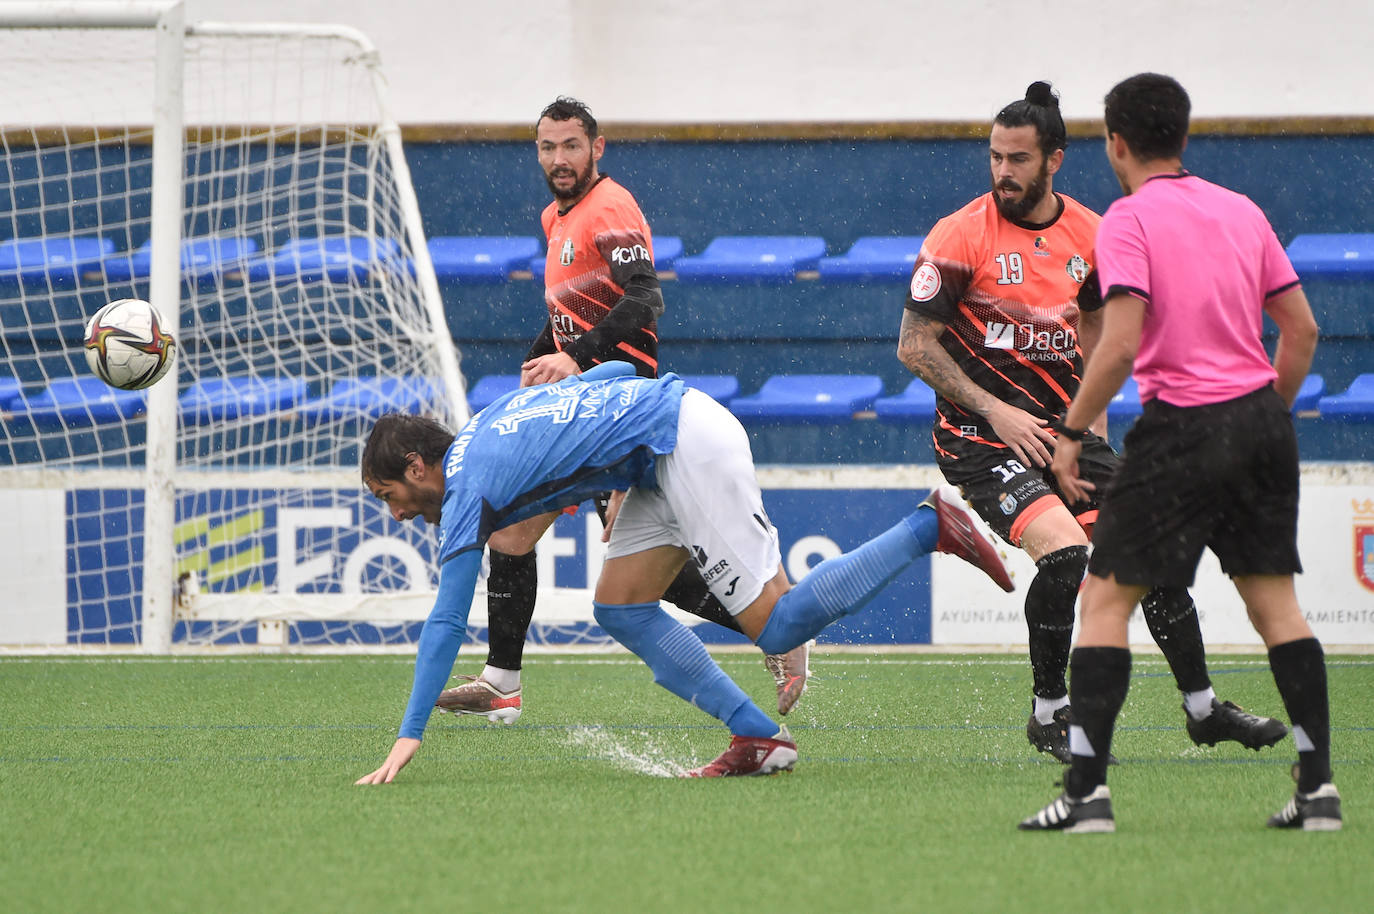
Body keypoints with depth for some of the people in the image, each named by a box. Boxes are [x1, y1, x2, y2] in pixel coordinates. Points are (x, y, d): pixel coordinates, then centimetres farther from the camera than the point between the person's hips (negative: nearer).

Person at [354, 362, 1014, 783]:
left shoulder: (467, 489, -10)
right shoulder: (487, 425, 17)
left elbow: (445, 623, -15)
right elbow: (618, 371, 23)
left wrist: (409, 737, -14)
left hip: (691, 445, -10)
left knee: (775, 625, -9)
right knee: (620, 607, 7)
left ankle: (930, 528, -9)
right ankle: (757, 738, 6)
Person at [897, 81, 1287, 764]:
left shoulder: (1088, 234, 4)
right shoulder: (960, 238, -12)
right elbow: (915, 346, -10)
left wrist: (1094, 415, 10)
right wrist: (996, 410, -16)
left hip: (1064, 428, 5)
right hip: (984, 439, -5)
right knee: (1063, 550, -26)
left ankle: (1203, 708, 19)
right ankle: (1048, 714, -7)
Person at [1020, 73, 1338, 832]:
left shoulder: (1128, 220, -7)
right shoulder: (1241, 211, 12)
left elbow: (1119, 343, -17)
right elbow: (1302, 329, 12)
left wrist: (1070, 433, -9)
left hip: (1182, 428, -6)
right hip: (1261, 416, 6)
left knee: (1106, 597, 1)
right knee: (1274, 599, 10)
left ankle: (1088, 790, -6)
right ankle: (1318, 788, 5)